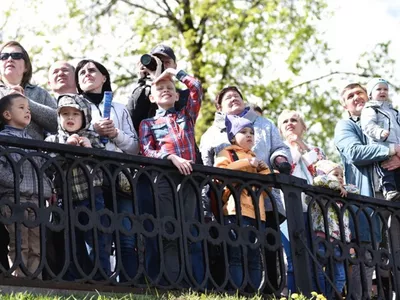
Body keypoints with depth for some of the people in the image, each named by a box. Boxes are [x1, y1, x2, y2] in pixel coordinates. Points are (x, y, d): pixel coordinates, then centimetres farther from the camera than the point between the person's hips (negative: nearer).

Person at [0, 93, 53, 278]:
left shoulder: (32, 140, 22)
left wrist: (49, 188, 11)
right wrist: (15, 182, -17)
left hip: (37, 198, 7)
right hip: (15, 198, -7)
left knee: (36, 247, 5)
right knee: (19, 245, -8)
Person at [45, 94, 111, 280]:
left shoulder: (92, 138, 8)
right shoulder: (52, 140, 8)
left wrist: (90, 149, -13)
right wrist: (66, 147, -18)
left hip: (92, 197, -1)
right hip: (67, 201, 1)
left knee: (97, 241, -1)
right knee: (72, 243, 9)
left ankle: (103, 277, 2)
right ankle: (73, 280, 15)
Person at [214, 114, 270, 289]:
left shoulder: (255, 159, 31)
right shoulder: (226, 153, 11)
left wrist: (264, 171, 6)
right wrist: (246, 163, -12)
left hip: (257, 212, 7)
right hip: (236, 211, -7)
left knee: (255, 256, 2)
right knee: (236, 254, -15)